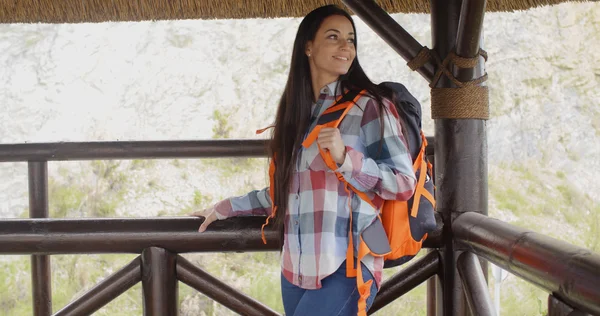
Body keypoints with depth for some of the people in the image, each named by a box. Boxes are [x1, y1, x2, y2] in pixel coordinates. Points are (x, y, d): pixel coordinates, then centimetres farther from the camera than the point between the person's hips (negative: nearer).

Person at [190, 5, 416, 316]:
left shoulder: (370, 106, -3)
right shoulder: (295, 111, 14)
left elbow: (404, 183, -7)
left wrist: (345, 157, -18)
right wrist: (226, 207, 26)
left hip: (347, 266, -6)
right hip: (296, 266, 6)